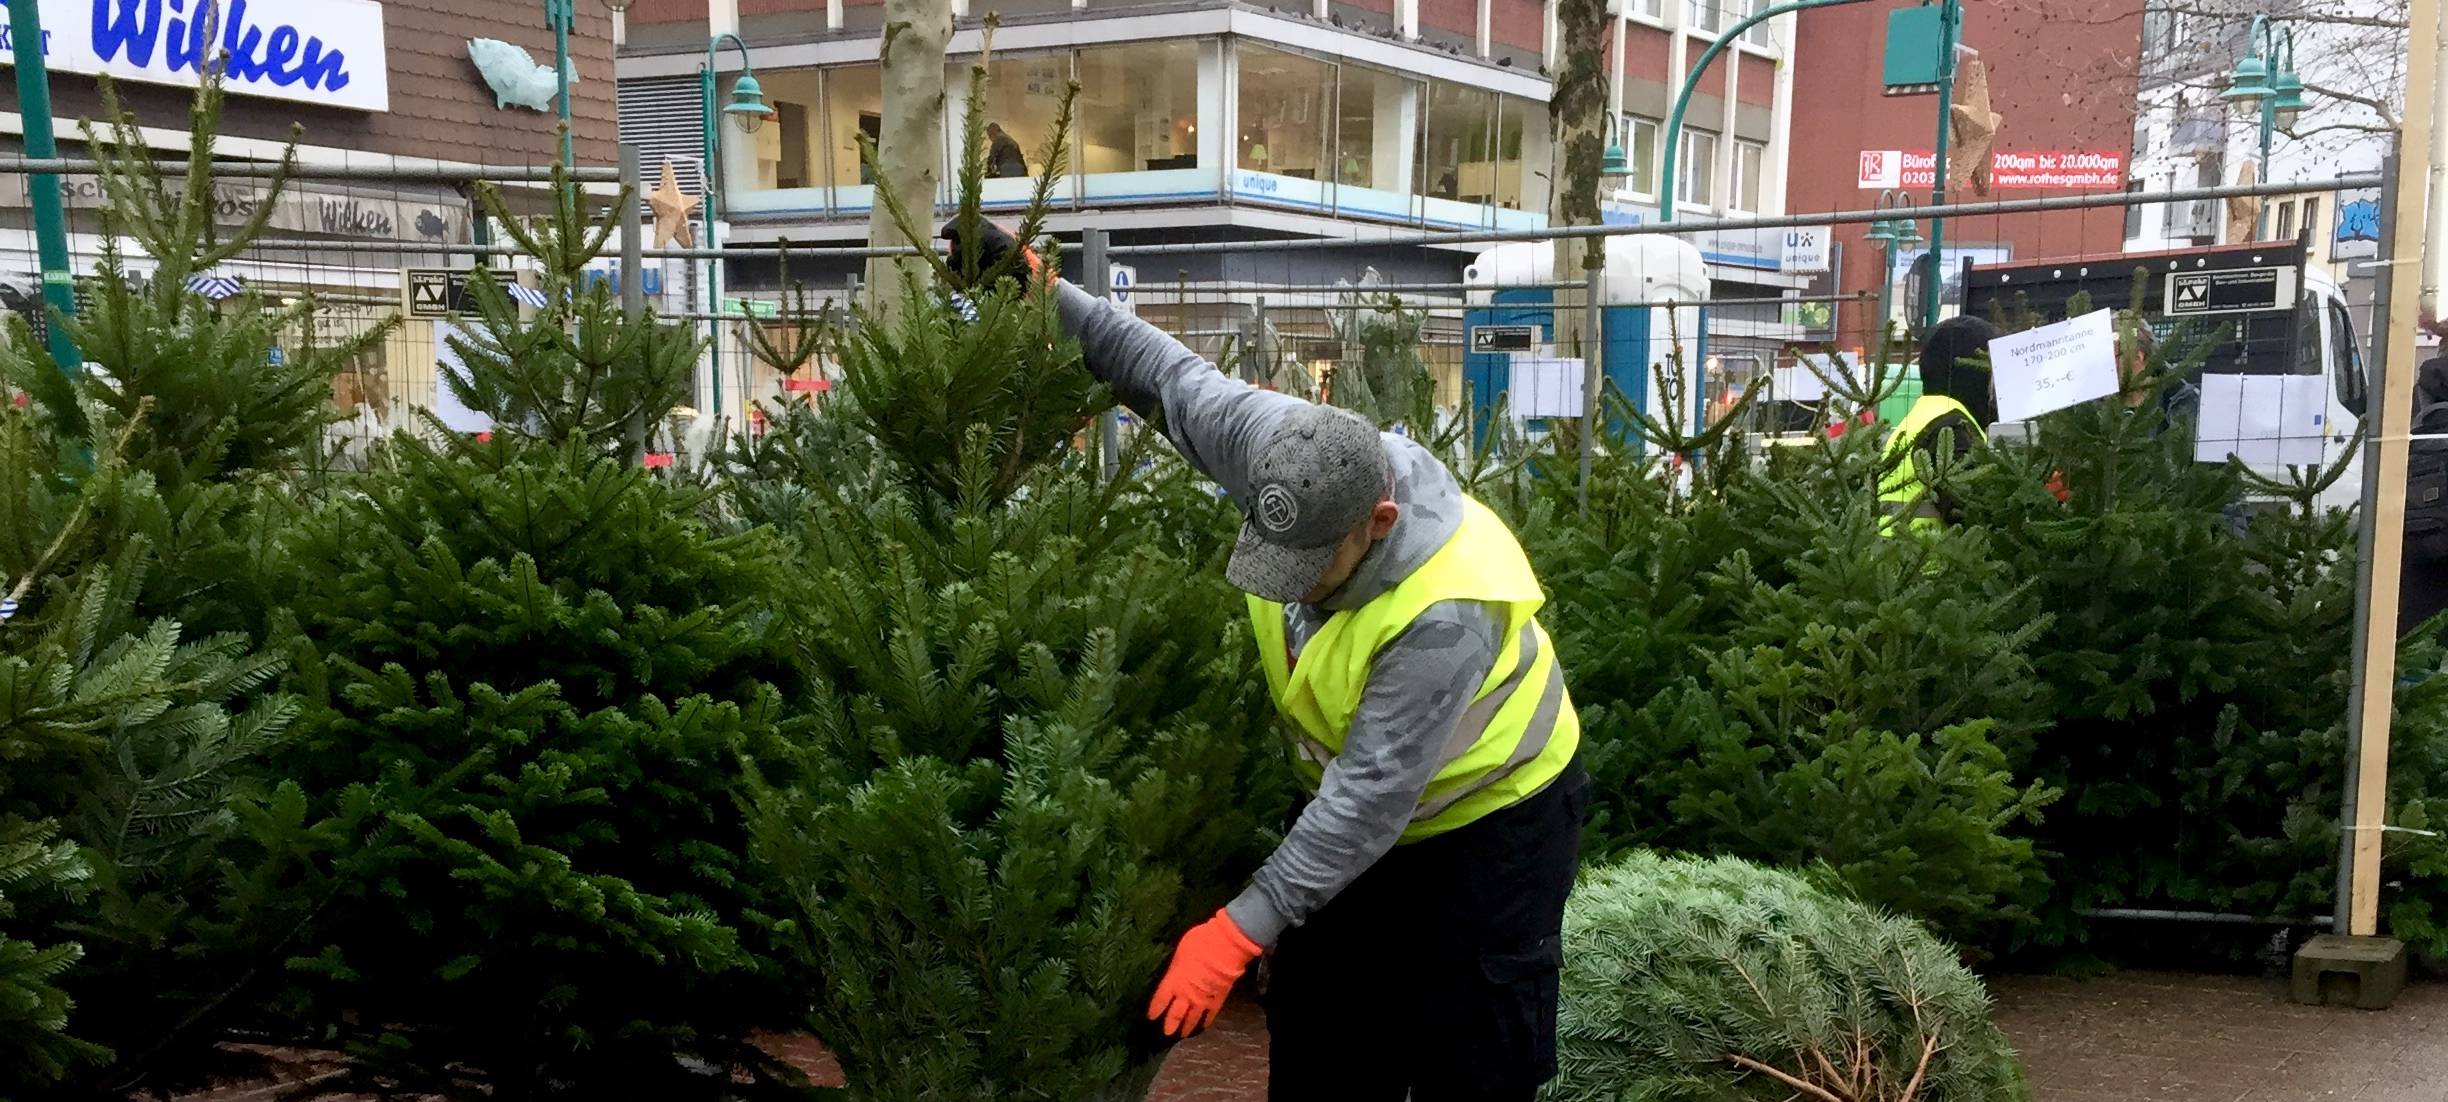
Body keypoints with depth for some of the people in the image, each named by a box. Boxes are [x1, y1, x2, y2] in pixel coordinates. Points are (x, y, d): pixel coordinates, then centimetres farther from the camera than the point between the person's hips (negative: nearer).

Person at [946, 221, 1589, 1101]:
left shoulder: (1446, 612, -39)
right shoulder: (1282, 448, -22)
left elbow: (1369, 800, -35)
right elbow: (1171, 375, -5)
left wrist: (1242, 927, -34)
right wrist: (1043, 292, -3)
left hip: (1490, 813, -6)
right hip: (1354, 798, 7)